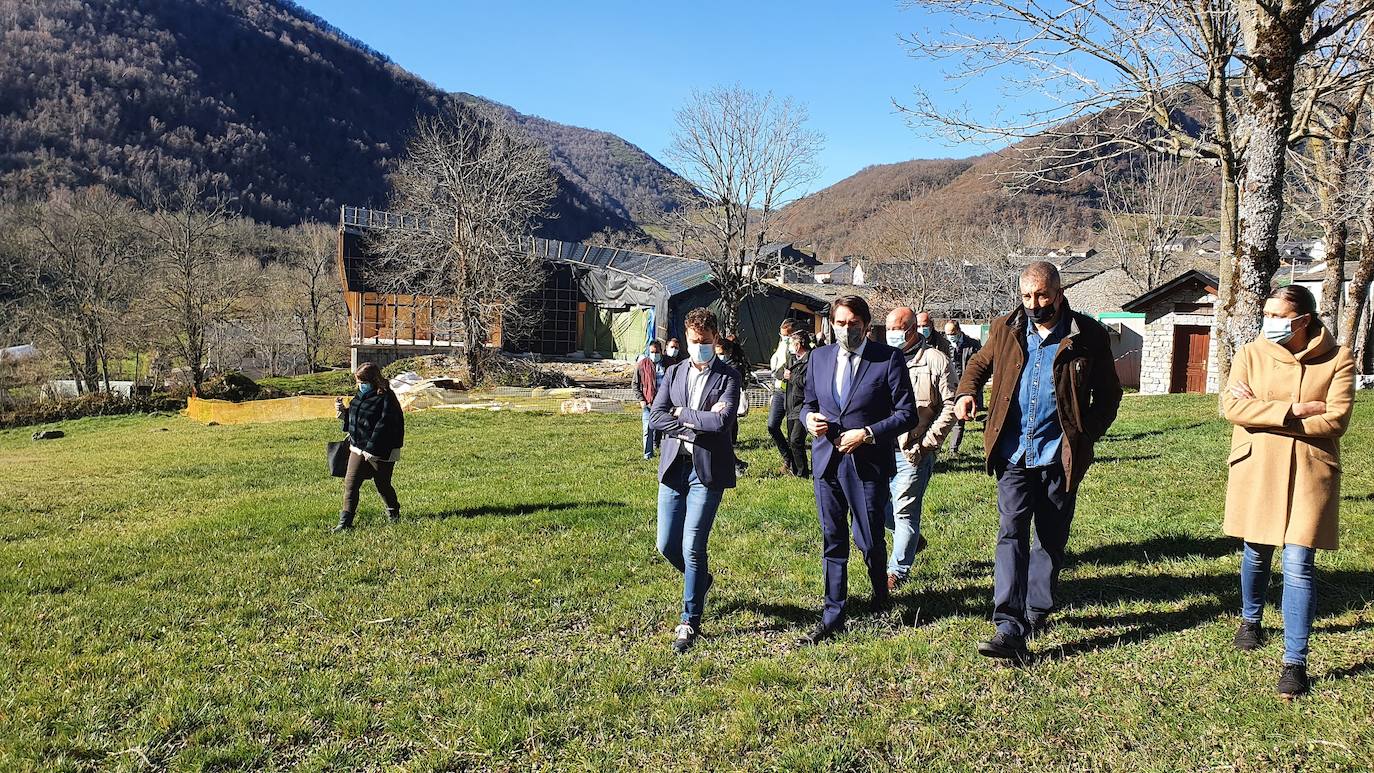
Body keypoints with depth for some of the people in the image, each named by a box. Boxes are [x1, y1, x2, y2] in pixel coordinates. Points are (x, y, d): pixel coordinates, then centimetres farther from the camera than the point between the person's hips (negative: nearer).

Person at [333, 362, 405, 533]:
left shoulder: (385, 399, -17)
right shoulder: (361, 397, 9)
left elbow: (382, 427, -22)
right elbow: (353, 419, 22)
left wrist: (371, 449, -25)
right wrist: (343, 412, 2)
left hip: (380, 453, -7)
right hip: (358, 449, 7)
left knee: (383, 485, 10)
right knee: (350, 484, -1)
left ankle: (393, 512, 35)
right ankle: (345, 522, 4)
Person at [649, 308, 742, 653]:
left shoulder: (728, 376, -2)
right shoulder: (674, 373, 11)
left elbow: (722, 420, -17)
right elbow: (656, 416, 0)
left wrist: (682, 414, -7)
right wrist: (698, 422, -9)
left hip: (708, 471, -5)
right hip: (674, 467, 5)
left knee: (693, 547, -6)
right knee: (667, 545, 8)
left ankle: (690, 621, 9)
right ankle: (701, 580, 39)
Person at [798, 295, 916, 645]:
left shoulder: (889, 359, -5)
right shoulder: (819, 357, 9)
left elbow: (907, 414, -6)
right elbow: (807, 403, 19)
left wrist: (867, 434, -16)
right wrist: (809, 418, -5)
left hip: (868, 462, -4)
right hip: (826, 461, 4)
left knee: (869, 540, 3)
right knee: (833, 541, 9)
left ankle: (881, 594, 34)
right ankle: (832, 617, 19)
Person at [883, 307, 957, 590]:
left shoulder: (935, 360, -4)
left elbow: (950, 407, -6)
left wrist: (926, 443, -12)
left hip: (913, 451, -6)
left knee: (905, 511, -2)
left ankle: (897, 571, 11)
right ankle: (913, 536, 36)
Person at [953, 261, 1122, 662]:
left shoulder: (1088, 336, -2)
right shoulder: (1005, 329, 4)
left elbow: (1109, 395, 6)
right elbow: (980, 363, 22)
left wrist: (1086, 436, -7)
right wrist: (966, 392, 1)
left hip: (1059, 456, 0)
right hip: (1013, 454, 1)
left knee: (1051, 539, 11)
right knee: (1011, 535, -10)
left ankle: (1037, 613, 30)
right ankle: (1010, 629, -14)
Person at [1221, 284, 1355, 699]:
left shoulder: (1337, 358, -2)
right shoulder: (1251, 354, 1)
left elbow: (1335, 421, -12)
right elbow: (1231, 406, -11)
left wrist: (1261, 411, -13)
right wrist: (1294, 410, -19)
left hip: (1310, 471, -2)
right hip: (1256, 468, 2)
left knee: (1298, 565, -7)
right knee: (1256, 553, 16)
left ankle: (1295, 662, 0)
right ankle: (1251, 619, 43)